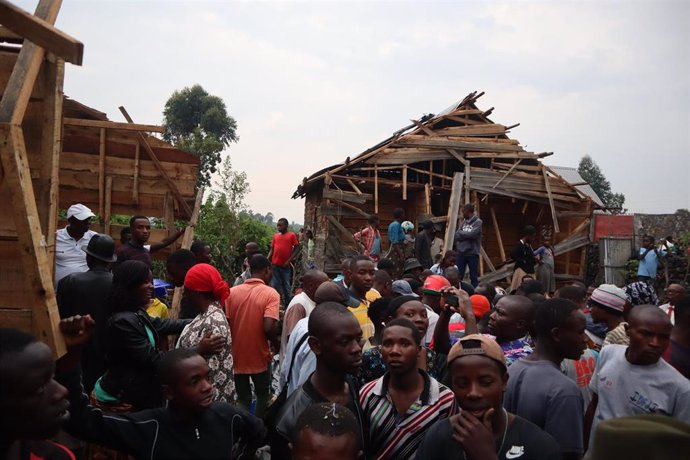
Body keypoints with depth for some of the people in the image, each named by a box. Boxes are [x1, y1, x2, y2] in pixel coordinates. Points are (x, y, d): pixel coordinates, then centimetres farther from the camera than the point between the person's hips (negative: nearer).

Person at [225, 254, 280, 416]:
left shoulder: (232, 292, -3)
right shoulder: (271, 293, -14)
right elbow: (268, 327, -25)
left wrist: (233, 342, 10)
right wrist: (276, 343, -6)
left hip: (236, 357, 3)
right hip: (259, 357, -2)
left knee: (243, 400, 17)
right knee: (262, 395, 23)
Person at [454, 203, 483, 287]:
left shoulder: (478, 222, -5)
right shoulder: (464, 222, 12)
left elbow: (472, 234, -19)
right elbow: (457, 235, 7)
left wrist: (460, 233, -6)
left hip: (472, 253, -5)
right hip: (461, 252, 5)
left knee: (474, 276, 4)